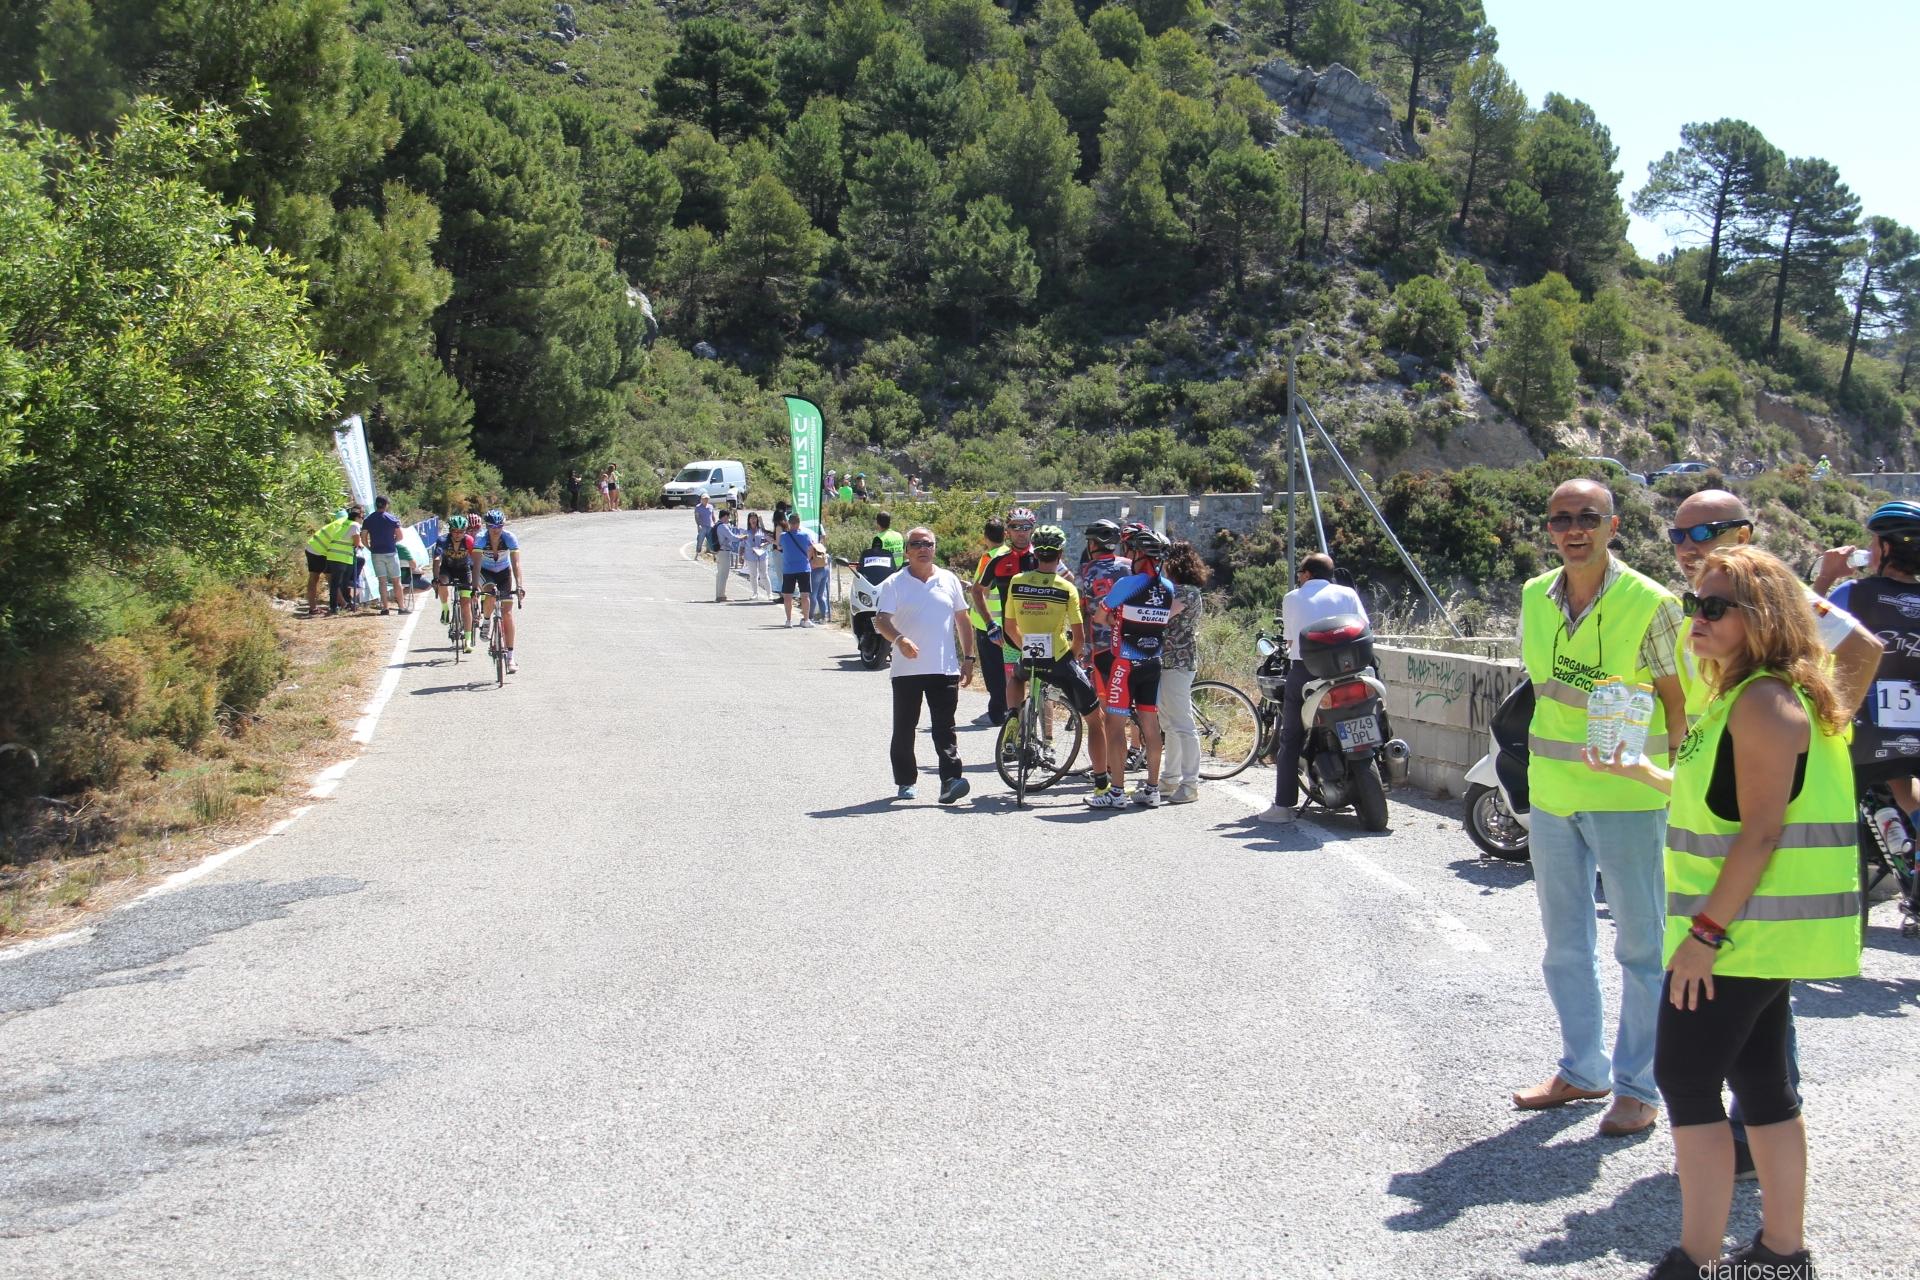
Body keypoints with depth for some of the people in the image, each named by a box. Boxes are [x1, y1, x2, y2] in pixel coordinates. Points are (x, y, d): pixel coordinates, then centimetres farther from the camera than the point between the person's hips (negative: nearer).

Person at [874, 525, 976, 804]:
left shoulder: (949, 580, 9)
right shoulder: (894, 584, 1)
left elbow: (962, 620, 16)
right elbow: (881, 621, -10)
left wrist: (968, 658, 12)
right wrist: (899, 639, -30)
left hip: (945, 669, 1)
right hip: (907, 669, -1)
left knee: (945, 728, -6)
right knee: (904, 729, 7)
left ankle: (950, 781, -13)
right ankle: (905, 781, 19)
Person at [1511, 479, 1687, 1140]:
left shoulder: (1650, 603, -10)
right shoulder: (1534, 598, 5)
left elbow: (1679, 701, -5)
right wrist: (1543, 764, 10)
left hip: (1629, 794, -6)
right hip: (1551, 794, 6)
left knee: (1641, 945, 3)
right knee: (1565, 943, 15)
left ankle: (1639, 1087, 14)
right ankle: (1583, 1070, 30)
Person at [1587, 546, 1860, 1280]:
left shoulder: (1765, 701, -18)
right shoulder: (1742, 696, 14)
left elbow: (1761, 830, -23)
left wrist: (1705, 932, -23)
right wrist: (1641, 773, 23)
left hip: (1748, 928, -10)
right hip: (1760, 928, 10)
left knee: (1686, 1079, -6)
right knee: (1760, 1079, 15)